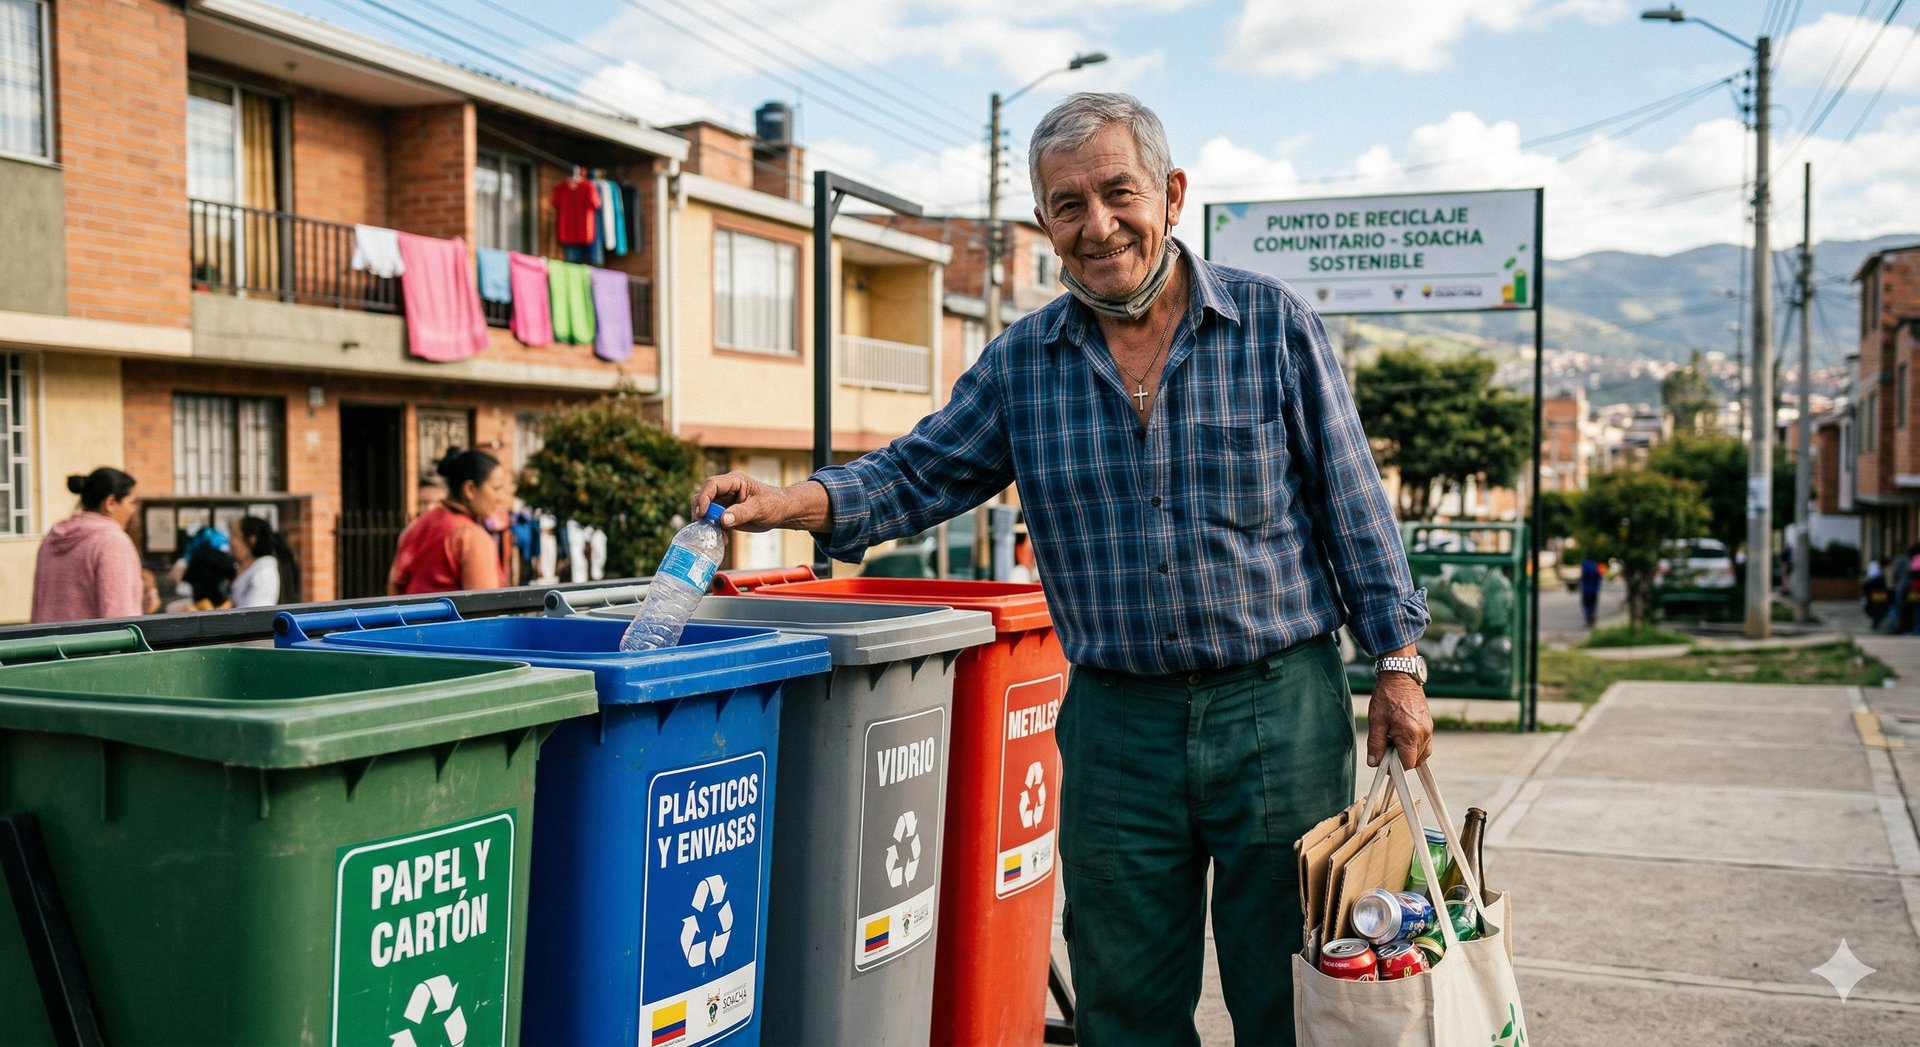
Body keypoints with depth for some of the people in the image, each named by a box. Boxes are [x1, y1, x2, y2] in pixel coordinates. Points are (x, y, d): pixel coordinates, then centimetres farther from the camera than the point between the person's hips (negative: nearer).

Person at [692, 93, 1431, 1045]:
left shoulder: (1274, 323, -2)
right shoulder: (1021, 363, 4)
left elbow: (1351, 505, 0)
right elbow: (919, 474, 7)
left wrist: (1397, 662, -2)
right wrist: (789, 502, -11)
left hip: (1279, 709, -2)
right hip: (1114, 722, 2)